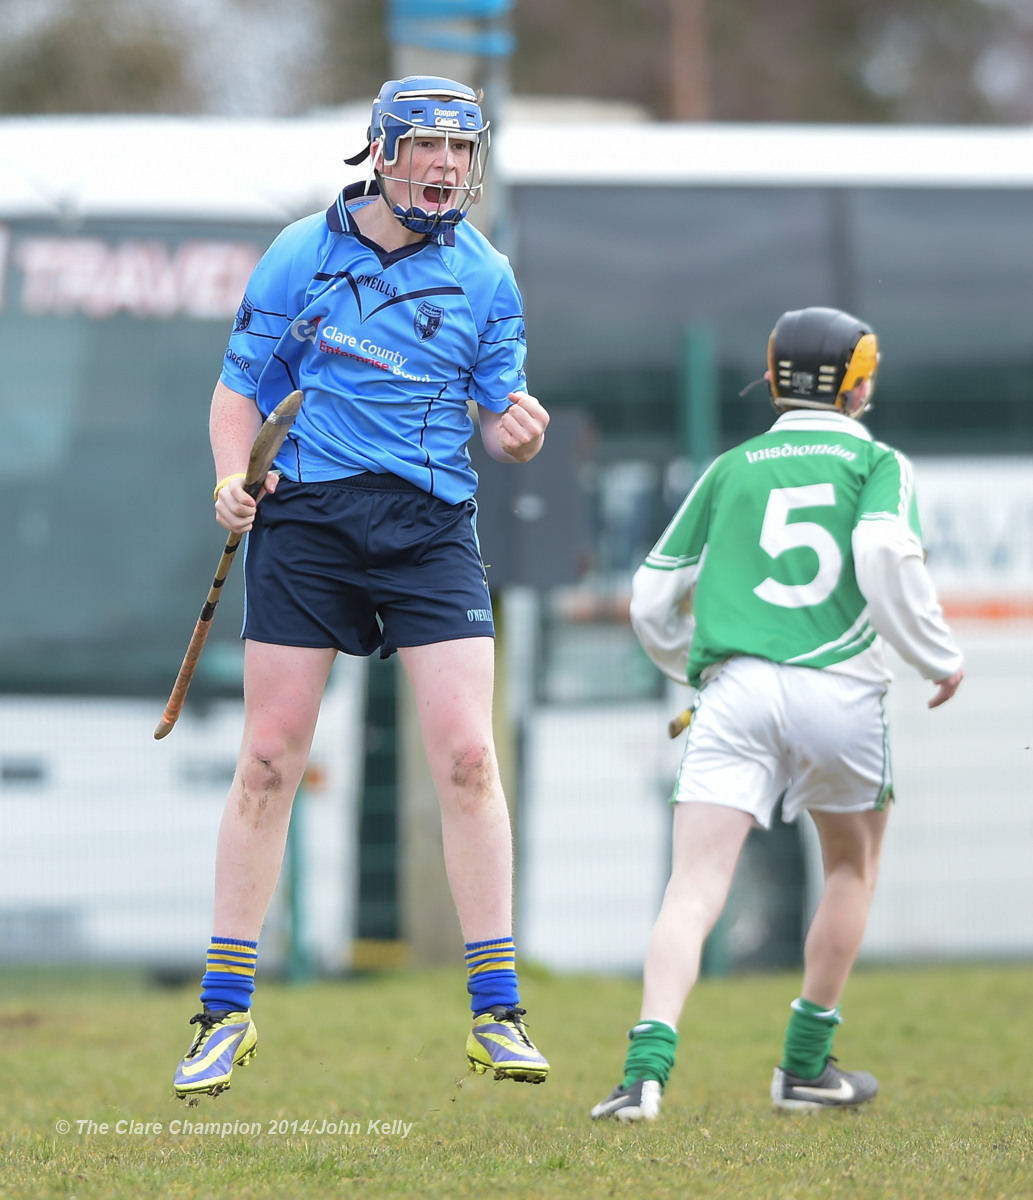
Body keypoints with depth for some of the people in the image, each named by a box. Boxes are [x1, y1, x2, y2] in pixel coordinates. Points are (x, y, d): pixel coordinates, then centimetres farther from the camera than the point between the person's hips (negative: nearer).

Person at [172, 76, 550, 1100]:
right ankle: (224, 1013, 9)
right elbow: (238, 391, 8)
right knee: (268, 759, 0)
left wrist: (517, 429, -14)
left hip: (432, 527, 1)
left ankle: (496, 1015, -3)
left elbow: (498, 417, 9)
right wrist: (233, 478, -10)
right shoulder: (301, 254, 3)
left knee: (465, 756, -9)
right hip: (305, 518, 0)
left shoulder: (484, 277, 6)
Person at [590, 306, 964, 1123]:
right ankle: (806, 1065, 25)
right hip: (840, 689, -1)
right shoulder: (878, 462, 10)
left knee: (695, 890, -7)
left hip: (735, 688, 1)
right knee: (853, 867, 23)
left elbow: (652, 600, 20)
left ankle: (649, 1064, -28)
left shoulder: (733, 468, 19)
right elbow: (885, 554, -12)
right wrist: (939, 657, 1)